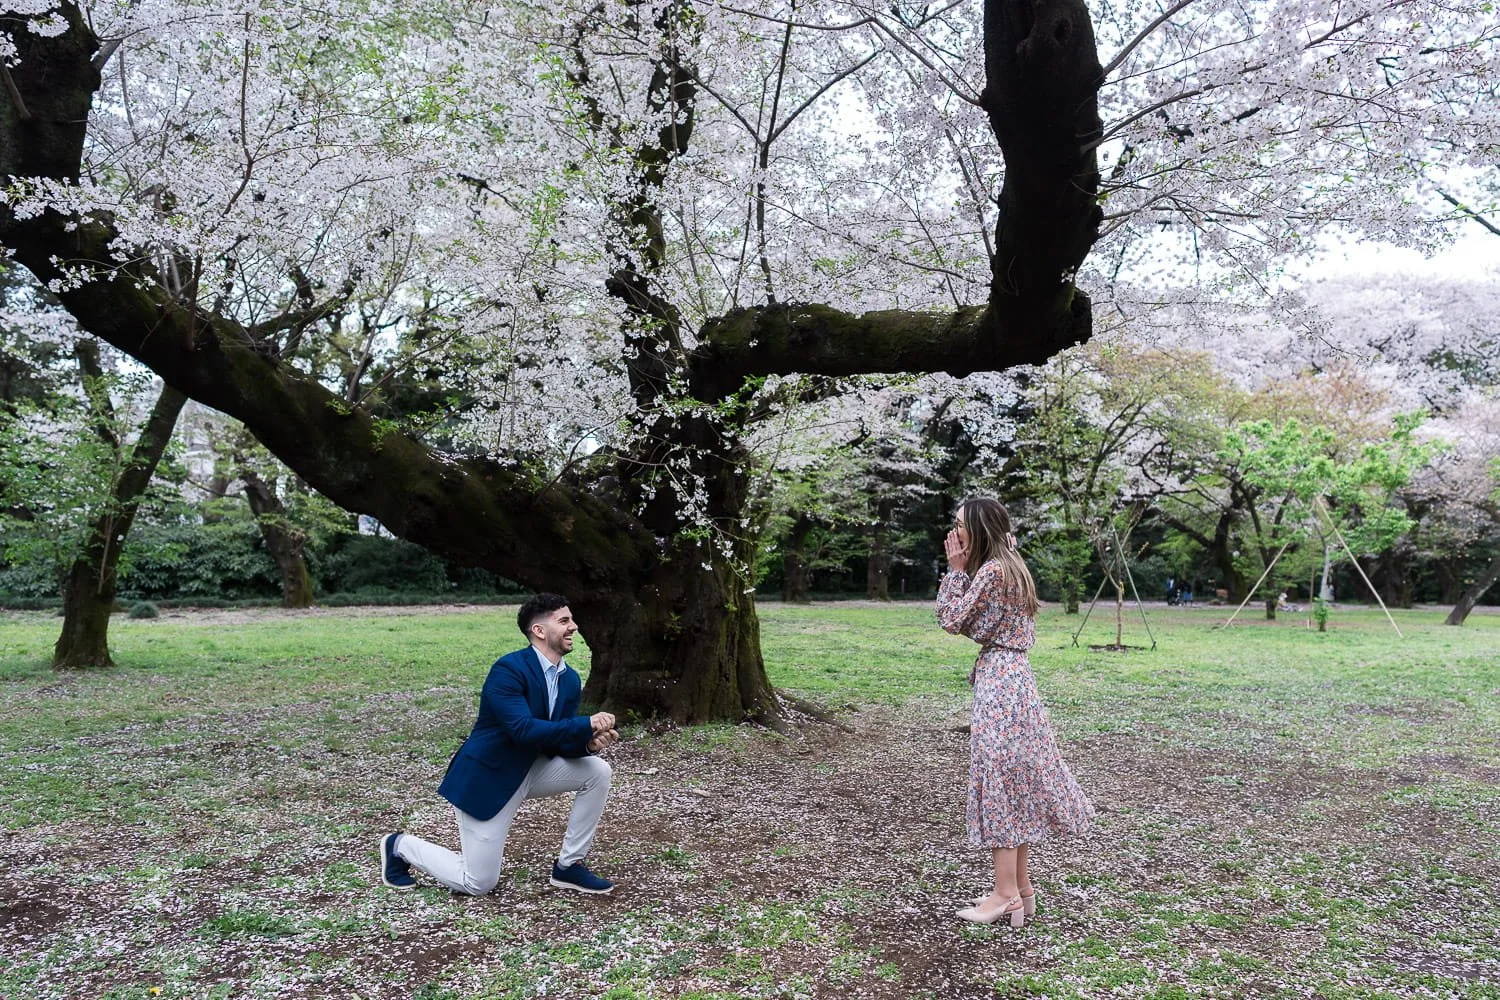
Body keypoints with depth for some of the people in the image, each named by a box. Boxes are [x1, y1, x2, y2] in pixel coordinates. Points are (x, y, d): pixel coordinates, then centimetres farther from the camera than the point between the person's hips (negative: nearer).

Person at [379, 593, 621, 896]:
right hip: (486, 777, -7)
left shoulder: (570, 679, -1)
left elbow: (558, 744, 0)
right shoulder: (508, 669, -25)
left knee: (598, 772, -9)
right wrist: (587, 724, -34)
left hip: (530, 769, 8)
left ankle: (569, 865, 5)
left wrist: (589, 742, -22)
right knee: (478, 884, -1)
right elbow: (524, 730, -33)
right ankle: (400, 846, 24)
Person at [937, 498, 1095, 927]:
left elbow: (953, 620, -12)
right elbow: (973, 621, 15)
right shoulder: (1010, 566, 14)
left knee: (1000, 780, -5)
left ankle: (1007, 895, 2)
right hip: (1013, 676, 10)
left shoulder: (991, 570, -15)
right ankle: (1021, 887, 20)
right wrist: (962, 570, 10)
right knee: (1016, 782, 12)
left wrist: (956, 569, -6)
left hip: (998, 681, -10)